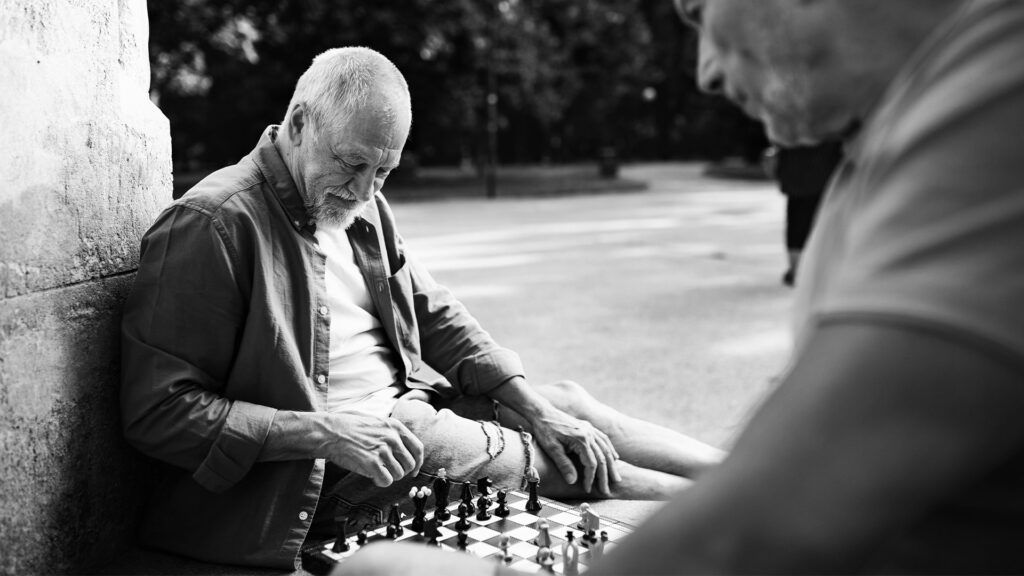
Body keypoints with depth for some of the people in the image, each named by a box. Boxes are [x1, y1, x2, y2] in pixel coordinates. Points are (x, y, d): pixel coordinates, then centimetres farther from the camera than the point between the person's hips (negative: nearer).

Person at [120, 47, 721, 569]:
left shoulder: (360, 202, 8)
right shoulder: (210, 224, -19)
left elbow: (436, 316, 11)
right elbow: (157, 411, -21)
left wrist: (536, 409, -2)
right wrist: (322, 433, -26)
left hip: (404, 407, 8)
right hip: (315, 468, -8)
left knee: (567, 402, 4)